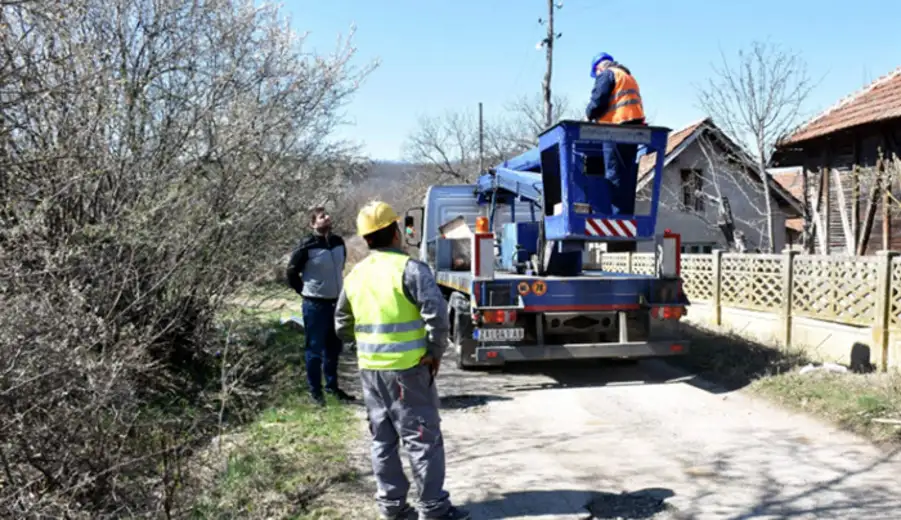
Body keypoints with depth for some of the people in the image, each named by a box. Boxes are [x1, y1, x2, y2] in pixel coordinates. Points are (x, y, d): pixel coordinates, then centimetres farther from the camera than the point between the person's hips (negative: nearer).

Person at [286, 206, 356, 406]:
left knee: (334, 348, 15)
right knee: (315, 349, 5)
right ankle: (315, 390, 17)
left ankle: (332, 386, 30)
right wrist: (306, 291, 0)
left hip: (336, 302, 6)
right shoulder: (307, 245, -14)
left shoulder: (338, 242, 3)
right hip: (315, 305, -5)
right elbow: (292, 271, -5)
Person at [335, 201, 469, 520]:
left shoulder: (355, 275, 8)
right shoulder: (409, 268, -12)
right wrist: (436, 351, -9)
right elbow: (436, 312, -21)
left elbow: (342, 325, 17)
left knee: (383, 438, 16)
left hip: (370, 369, 6)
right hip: (407, 367, -6)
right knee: (423, 437, 3)